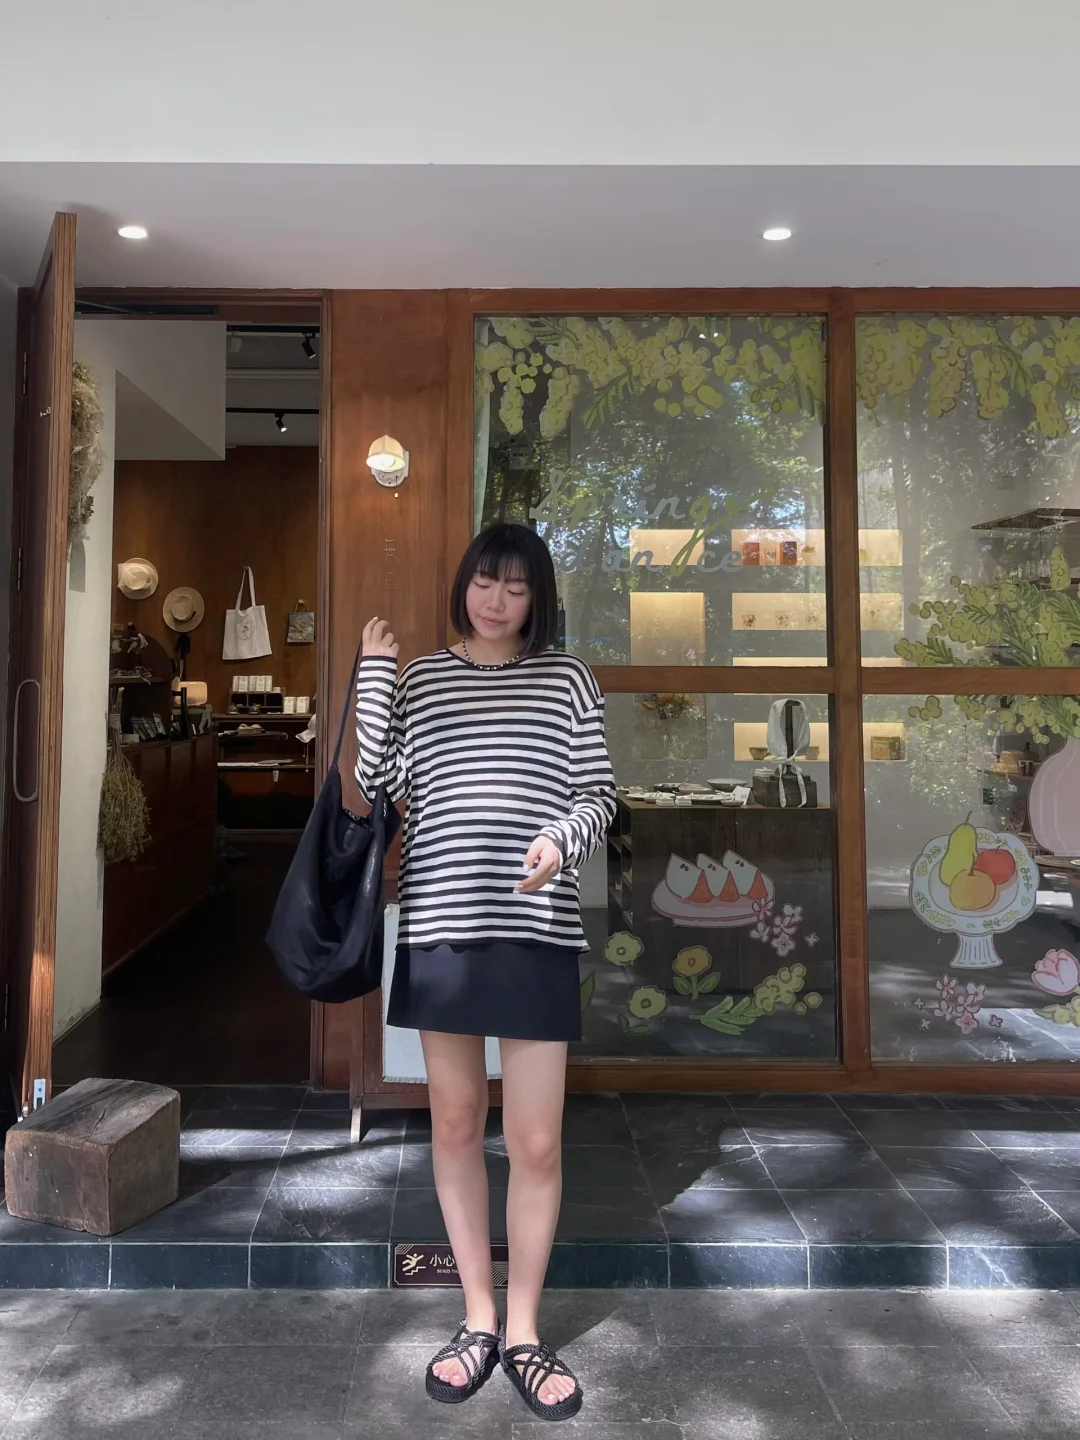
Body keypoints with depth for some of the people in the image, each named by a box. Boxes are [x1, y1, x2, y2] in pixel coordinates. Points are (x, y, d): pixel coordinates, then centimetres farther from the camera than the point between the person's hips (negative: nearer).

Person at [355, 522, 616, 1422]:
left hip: (537, 930, -1)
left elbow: (599, 792, 3)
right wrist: (374, 670, -4)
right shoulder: (419, 677, 9)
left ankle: (524, 1330, 26)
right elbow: (379, 782, -1)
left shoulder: (566, 677, 6)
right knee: (455, 1124, 13)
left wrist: (562, 841, -18)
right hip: (439, 924, 2)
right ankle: (479, 1320, 32)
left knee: (537, 1141, 3)